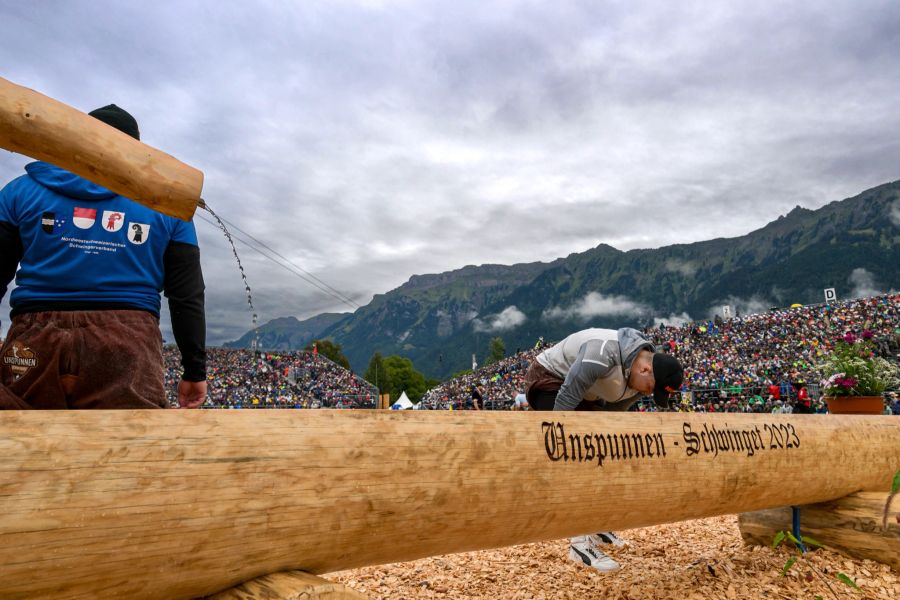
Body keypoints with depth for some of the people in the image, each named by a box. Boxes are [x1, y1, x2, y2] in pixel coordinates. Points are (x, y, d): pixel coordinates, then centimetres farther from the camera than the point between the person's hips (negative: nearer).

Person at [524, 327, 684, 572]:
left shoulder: (640, 378, -9)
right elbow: (565, 400, -31)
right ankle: (579, 541, -14)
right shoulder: (603, 355, -37)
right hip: (547, 378, -9)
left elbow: (613, 413, 1)